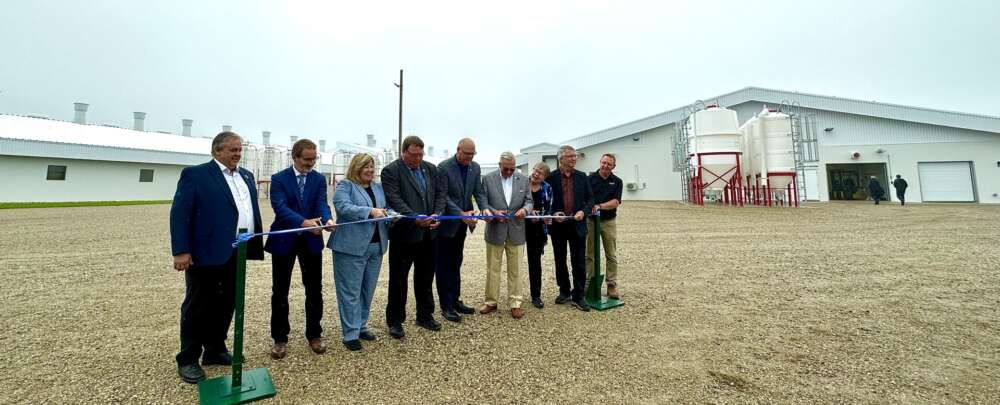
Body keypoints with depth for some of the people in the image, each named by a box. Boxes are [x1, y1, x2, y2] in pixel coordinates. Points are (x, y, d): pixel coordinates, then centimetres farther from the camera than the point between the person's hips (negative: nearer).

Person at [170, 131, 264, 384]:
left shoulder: (246, 176, 14)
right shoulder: (195, 174, -6)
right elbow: (179, 214, -11)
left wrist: (256, 242, 12)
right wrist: (181, 251, -17)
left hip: (237, 253, 6)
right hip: (206, 252, -6)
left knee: (226, 304, 15)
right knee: (197, 306, 6)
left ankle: (215, 351, 29)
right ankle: (188, 360, 21)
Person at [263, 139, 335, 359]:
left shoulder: (319, 179, 3)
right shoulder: (279, 179, -5)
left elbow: (322, 204, -10)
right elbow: (280, 208, -19)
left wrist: (327, 219, -34)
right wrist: (304, 222, -36)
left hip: (311, 241, 2)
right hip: (284, 240, -2)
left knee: (314, 290, 7)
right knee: (280, 292, 8)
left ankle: (314, 335, 23)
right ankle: (280, 338, 23)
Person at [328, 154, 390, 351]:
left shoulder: (378, 187, 16)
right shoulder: (345, 185, -3)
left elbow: (385, 209, 14)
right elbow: (343, 207, -18)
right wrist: (370, 211, -26)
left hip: (376, 246, 7)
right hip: (352, 246, -6)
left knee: (368, 290, 14)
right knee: (351, 291, -1)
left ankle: (361, 327, 27)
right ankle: (350, 334, 8)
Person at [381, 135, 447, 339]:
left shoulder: (431, 169, 9)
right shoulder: (390, 171, -8)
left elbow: (442, 192, 6)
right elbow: (394, 200, -17)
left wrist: (437, 214, -10)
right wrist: (415, 218, -26)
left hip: (428, 233, 5)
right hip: (404, 233, -5)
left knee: (425, 277, 16)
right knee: (398, 279, 6)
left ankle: (425, 316, 31)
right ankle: (395, 321, 21)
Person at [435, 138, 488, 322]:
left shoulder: (475, 167, 3)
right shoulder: (444, 167, -14)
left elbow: (479, 192, 2)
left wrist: (485, 209, -16)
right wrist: (461, 213, -27)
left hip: (462, 223, 6)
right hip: (446, 223, -6)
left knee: (456, 264, 16)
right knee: (443, 265, 4)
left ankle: (455, 300, 28)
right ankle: (446, 306, 13)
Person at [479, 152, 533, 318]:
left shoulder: (523, 180, 5)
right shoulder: (488, 179, -1)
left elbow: (529, 201, 6)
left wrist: (525, 209, -16)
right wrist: (494, 212, -18)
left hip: (516, 231, 1)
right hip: (495, 230, -1)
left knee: (515, 269, 7)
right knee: (493, 268, 9)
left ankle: (515, 303, 17)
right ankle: (491, 301, 22)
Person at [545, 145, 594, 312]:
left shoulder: (582, 177, 5)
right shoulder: (551, 178, -2)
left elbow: (590, 198, 6)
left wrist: (583, 211, -11)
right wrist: (553, 213, -14)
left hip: (577, 225, 1)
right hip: (558, 226, 0)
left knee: (579, 262, 2)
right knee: (560, 261, 11)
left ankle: (578, 296, 11)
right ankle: (564, 292, 27)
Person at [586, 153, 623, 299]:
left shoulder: (617, 181, 3)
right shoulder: (590, 178, 0)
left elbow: (616, 202, -7)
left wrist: (600, 206, -21)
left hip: (609, 221, 1)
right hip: (591, 220, -1)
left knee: (611, 256, 5)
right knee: (590, 255, 7)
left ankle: (612, 285, 14)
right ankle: (588, 283, 16)